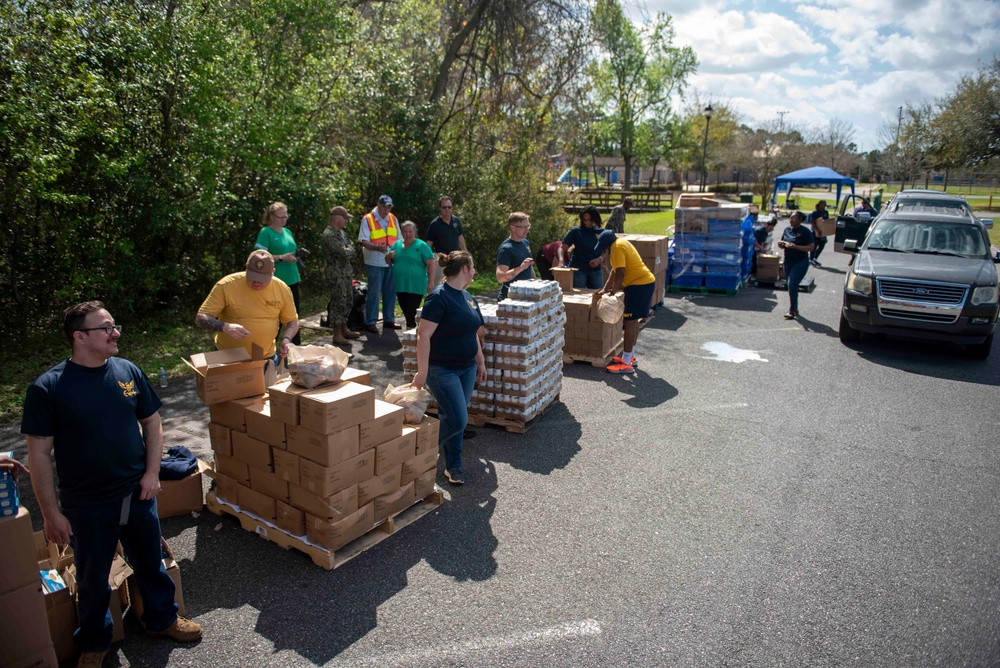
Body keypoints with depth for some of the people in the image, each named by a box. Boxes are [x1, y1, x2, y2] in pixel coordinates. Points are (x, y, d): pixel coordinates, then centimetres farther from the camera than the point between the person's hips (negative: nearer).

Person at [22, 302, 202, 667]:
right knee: (93, 578, 17)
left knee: (150, 562, 19)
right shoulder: (48, 387, -15)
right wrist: (51, 513, -11)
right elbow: (39, 454, -12)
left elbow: (151, 422, 5)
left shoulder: (128, 371, -5)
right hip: (87, 505, -3)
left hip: (138, 494, 3)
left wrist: (152, 473, -3)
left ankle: (162, 619, 44)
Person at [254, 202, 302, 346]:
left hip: (292, 279, 7)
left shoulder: (287, 231, 13)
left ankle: (296, 344, 27)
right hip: (276, 281, -7)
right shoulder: (266, 232, -9)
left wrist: (296, 257, 3)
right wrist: (281, 258, -21)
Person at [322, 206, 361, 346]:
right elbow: (345, 253, -23)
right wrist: (350, 248, -3)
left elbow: (350, 251, 17)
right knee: (338, 303, -4)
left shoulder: (340, 232, 13)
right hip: (336, 275, -10)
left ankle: (344, 330, 27)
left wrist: (348, 250, -5)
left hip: (346, 273, 10)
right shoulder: (329, 235, -18)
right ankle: (337, 334, 3)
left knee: (348, 302, 15)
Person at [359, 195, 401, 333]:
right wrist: (377, 247, -31)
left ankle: (389, 320, 23)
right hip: (375, 263, -5)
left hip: (391, 262, 5)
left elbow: (398, 239, 15)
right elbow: (364, 241, -13)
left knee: (390, 292, 11)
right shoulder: (367, 219, -8)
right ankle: (370, 322, 6)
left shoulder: (393, 219, 9)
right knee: (374, 293, -2)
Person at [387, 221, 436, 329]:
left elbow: (431, 263, -9)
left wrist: (431, 282, -15)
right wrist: (389, 256, -4)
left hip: (416, 286, -6)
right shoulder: (397, 244, 11)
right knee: (405, 311, 13)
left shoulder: (421, 245, -6)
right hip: (400, 285, 6)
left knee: (412, 312, -6)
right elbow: (388, 261, 19)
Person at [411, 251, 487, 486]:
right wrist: (422, 372, -22)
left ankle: (453, 466, 25)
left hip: (467, 368, 8)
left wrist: (481, 362, 20)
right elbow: (423, 336, -20)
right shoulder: (439, 297, -17)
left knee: (455, 419, 13)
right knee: (457, 420, -9)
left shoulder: (467, 297, 10)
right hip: (442, 370, -8)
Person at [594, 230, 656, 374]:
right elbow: (615, 270, 21)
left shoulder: (617, 247, -15)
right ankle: (630, 357, 28)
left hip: (639, 284, -11)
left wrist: (612, 292, -14)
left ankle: (626, 364, -6)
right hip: (645, 282, 11)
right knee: (633, 320, 18)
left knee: (629, 322, -8)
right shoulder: (621, 243, 17)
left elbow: (620, 273, -21)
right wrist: (605, 289, 20)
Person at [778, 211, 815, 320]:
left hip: (800, 262, -7)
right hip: (788, 261, 7)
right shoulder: (787, 230, 8)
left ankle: (792, 311, -5)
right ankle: (795, 309, 26)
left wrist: (795, 246, -24)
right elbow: (783, 244, 18)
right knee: (791, 286, 12)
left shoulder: (805, 232, -11)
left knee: (792, 285, -13)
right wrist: (781, 244, -7)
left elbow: (811, 247, -14)